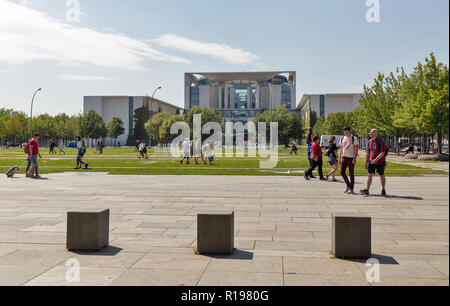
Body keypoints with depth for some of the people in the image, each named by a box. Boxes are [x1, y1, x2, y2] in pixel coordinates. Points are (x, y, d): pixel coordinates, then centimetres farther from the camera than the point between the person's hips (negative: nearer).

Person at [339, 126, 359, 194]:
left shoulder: (354, 139, -3)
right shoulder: (342, 139, 12)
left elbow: (356, 149, -6)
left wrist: (355, 158, -15)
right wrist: (339, 158, 9)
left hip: (351, 158, -5)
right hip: (344, 157, 5)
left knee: (351, 174, -1)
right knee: (342, 172, -2)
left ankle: (351, 189, 6)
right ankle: (348, 185, 17)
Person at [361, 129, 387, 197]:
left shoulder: (381, 141, -11)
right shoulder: (369, 142, 6)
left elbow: (382, 153, -18)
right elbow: (368, 153, 11)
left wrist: (376, 159, -28)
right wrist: (366, 163, 8)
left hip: (380, 162, -4)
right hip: (371, 162, 4)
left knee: (382, 176, 11)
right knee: (370, 175, -10)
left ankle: (383, 190, 26)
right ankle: (367, 191, -19)